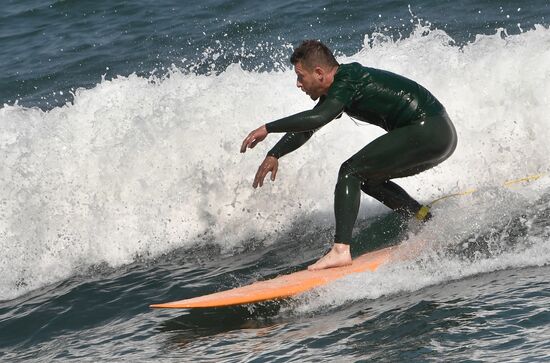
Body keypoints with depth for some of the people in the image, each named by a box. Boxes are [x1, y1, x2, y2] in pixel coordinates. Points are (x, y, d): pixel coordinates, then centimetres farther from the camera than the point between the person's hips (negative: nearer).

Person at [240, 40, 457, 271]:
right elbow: (306, 128, 27)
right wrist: (274, 154, 19)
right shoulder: (337, 91, 16)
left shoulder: (348, 81, -14)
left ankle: (341, 250, -23)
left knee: (351, 171, -12)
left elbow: (317, 119, -30)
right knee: (368, 178, 20)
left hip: (428, 132, -10)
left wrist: (268, 128, -23)